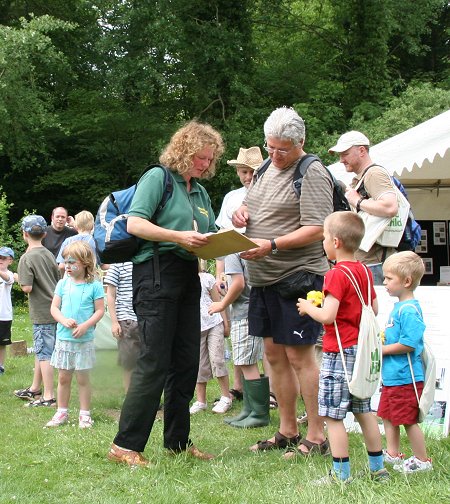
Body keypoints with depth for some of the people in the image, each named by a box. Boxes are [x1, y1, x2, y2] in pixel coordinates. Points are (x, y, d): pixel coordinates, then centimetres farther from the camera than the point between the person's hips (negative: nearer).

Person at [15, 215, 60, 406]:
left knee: (44, 354, -3)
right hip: (54, 308, 8)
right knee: (40, 350, 19)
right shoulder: (49, 255, 8)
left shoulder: (27, 258, -15)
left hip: (42, 313, -8)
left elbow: (27, 288, -20)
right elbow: (59, 281, 13)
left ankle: (49, 396, 0)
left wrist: (20, 282, -1)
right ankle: (34, 389, 30)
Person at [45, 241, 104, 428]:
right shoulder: (63, 284, 4)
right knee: (63, 377, 10)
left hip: (84, 340, -3)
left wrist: (85, 326, -19)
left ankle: (85, 414, 15)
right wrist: (64, 321, -16)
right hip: (63, 338, 3)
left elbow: (100, 310, -6)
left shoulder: (94, 286, -6)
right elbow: (54, 307, 3)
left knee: (83, 378, 5)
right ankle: (62, 413, 20)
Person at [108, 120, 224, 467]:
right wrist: (178, 237, -23)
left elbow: (212, 233, 18)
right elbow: (134, 223, -14)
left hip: (188, 275, 8)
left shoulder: (200, 191, 19)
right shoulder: (158, 178, -4)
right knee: (155, 362, -11)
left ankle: (178, 441, 18)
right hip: (157, 272, -8)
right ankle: (126, 445, -6)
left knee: (186, 362, 9)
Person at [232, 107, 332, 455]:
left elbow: (316, 230, -18)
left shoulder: (312, 174, -10)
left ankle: (316, 438, 1)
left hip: (297, 276, -9)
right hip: (264, 279, 9)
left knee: (299, 357, -6)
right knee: (274, 354, 12)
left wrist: (271, 245, -25)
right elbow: (253, 210, 27)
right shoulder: (267, 168, 15)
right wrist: (241, 212, 3)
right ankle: (287, 432, 22)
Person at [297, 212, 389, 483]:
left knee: (333, 415, -3)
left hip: (339, 352, -9)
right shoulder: (364, 271, 9)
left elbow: (327, 316, -22)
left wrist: (309, 307, -4)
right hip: (363, 349, 9)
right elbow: (374, 309, 16)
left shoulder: (337, 274, -16)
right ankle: (378, 468, 21)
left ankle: (341, 473, -2)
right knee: (364, 410, 16)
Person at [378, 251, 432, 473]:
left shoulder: (409, 310, -21)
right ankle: (393, 454, 32)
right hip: (392, 377, 10)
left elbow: (408, 344, -27)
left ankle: (422, 460, 12)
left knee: (408, 419, 0)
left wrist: (381, 349, -18)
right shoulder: (398, 306, 11)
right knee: (388, 415, 19)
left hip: (405, 378, -10)